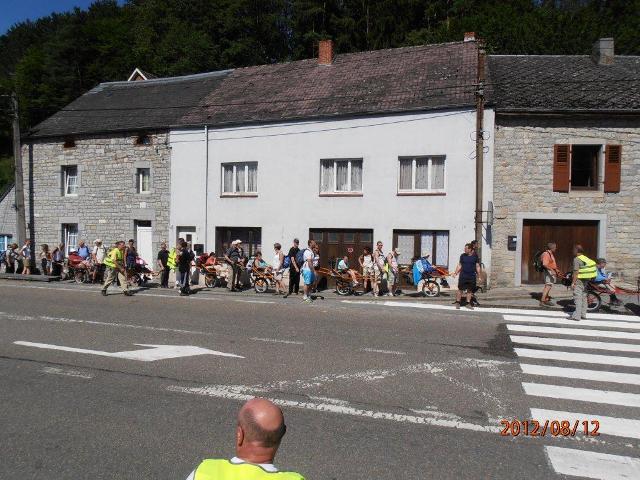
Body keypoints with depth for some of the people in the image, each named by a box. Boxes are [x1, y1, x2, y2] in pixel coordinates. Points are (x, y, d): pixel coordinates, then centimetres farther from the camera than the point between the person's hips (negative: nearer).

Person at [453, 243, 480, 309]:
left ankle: (468, 304, 17)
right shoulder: (462, 256, 3)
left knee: (470, 290, 7)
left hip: (472, 276, 1)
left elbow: (477, 266, 7)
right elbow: (459, 265, 8)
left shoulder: (475, 256, 3)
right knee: (460, 289, -2)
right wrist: (455, 273, -2)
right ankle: (457, 303, 6)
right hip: (463, 276, -1)